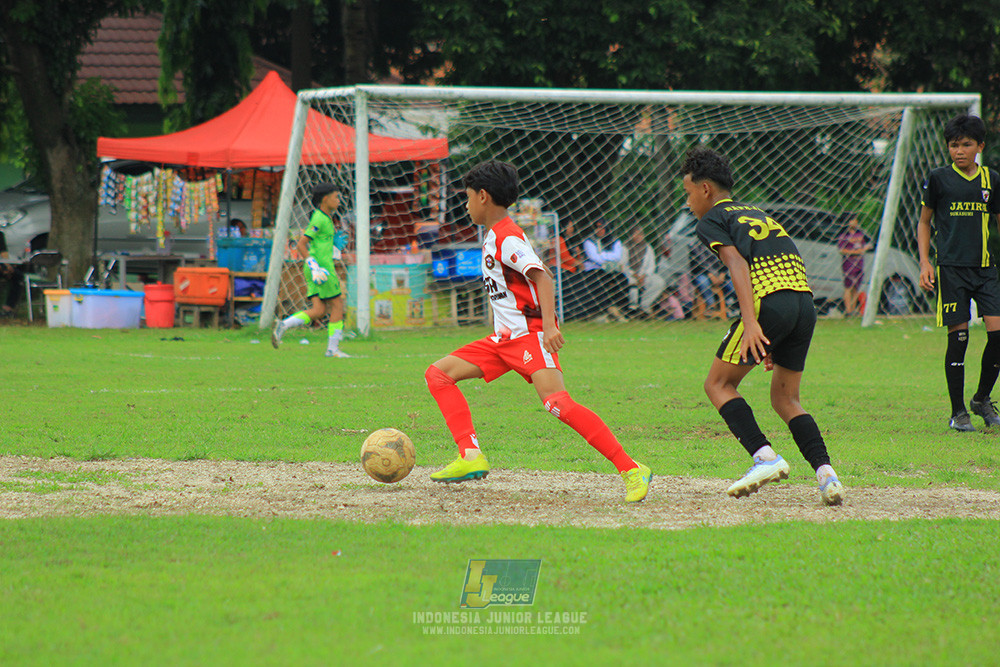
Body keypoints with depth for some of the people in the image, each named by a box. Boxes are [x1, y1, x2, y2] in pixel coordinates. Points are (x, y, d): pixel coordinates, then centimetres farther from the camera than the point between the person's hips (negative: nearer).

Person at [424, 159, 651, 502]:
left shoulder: (507, 238, -12)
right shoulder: (494, 237, 18)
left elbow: (541, 277, -24)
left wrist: (549, 325, -34)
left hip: (530, 334, -10)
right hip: (504, 339, 10)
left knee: (557, 402, -27)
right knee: (438, 374, 4)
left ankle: (632, 470, -27)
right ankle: (471, 457, -6)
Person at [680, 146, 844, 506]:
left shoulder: (711, 221, 7)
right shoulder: (758, 213, 30)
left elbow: (738, 264, -10)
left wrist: (750, 323, -20)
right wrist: (773, 342, 25)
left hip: (769, 302, -7)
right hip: (805, 303, 7)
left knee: (718, 384, 7)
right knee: (785, 398, 17)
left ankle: (765, 456, -11)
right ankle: (824, 470, -3)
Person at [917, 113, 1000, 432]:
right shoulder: (938, 178, 2)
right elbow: (924, 221, 9)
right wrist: (925, 262, 0)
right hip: (951, 268, -2)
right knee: (958, 336, -5)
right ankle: (958, 412, 7)